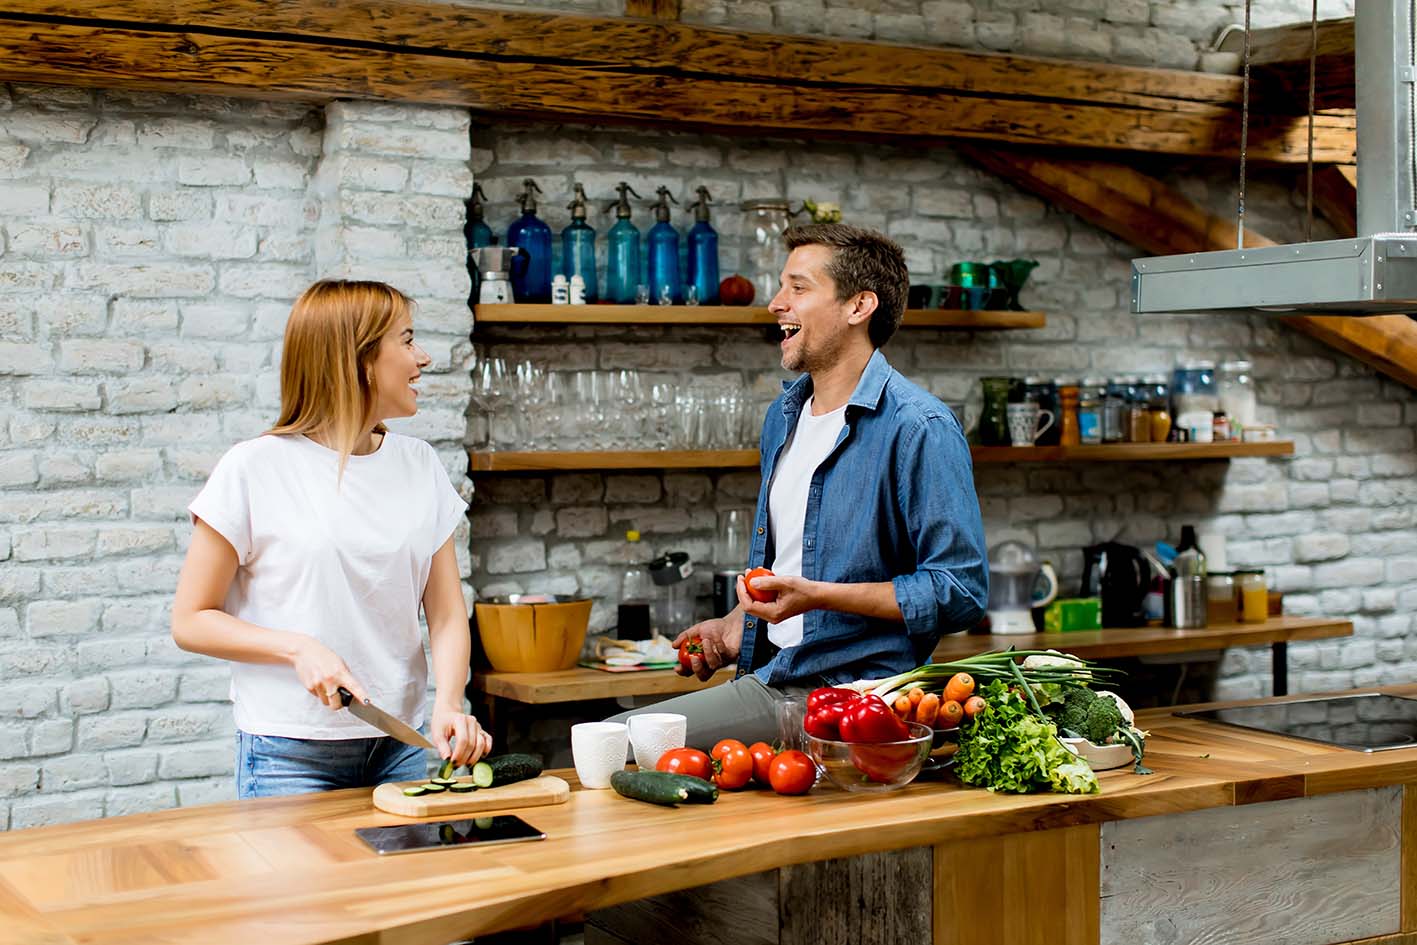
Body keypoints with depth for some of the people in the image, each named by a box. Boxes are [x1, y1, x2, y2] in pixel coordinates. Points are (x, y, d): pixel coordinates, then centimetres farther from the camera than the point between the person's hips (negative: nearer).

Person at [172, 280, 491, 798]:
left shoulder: (419, 464, 6)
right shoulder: (254, 468, -8)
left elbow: (447, 613, 3)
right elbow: (190, 621, -4)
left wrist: (449, 703, -14)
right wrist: (298, 647, -18)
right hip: (291, 754, -4)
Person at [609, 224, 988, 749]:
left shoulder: (919, 428, -13)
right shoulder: (784, 414, 15)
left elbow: (960, 592, -18)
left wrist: (817, 596, -22)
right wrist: (737, 625, 16)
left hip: (854, 691, -8)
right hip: (768, 682, 8)